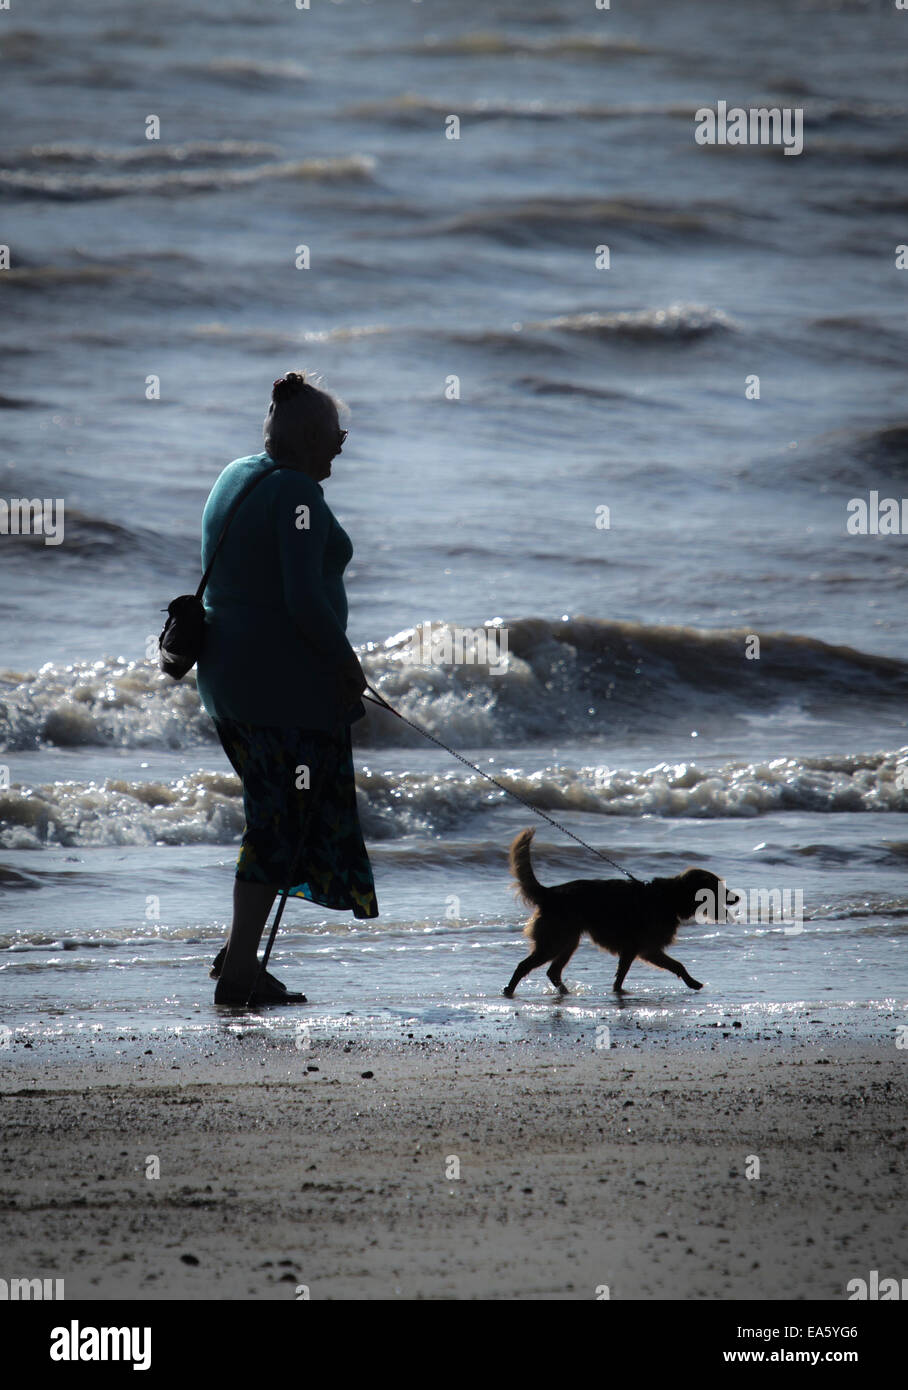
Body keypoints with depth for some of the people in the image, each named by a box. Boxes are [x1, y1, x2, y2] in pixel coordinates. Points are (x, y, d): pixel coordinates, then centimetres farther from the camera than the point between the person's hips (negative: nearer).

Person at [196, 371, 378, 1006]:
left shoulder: (236, 477, 12)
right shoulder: (297, 494, -17)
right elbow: (305, 600, -23)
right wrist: (347, 662, -12)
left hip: (230, 669, 10)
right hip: (289, 679, -10)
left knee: (282, 814, 19)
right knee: (279, 824, -3)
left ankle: (239, 949, 15)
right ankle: (239, 973, -2)